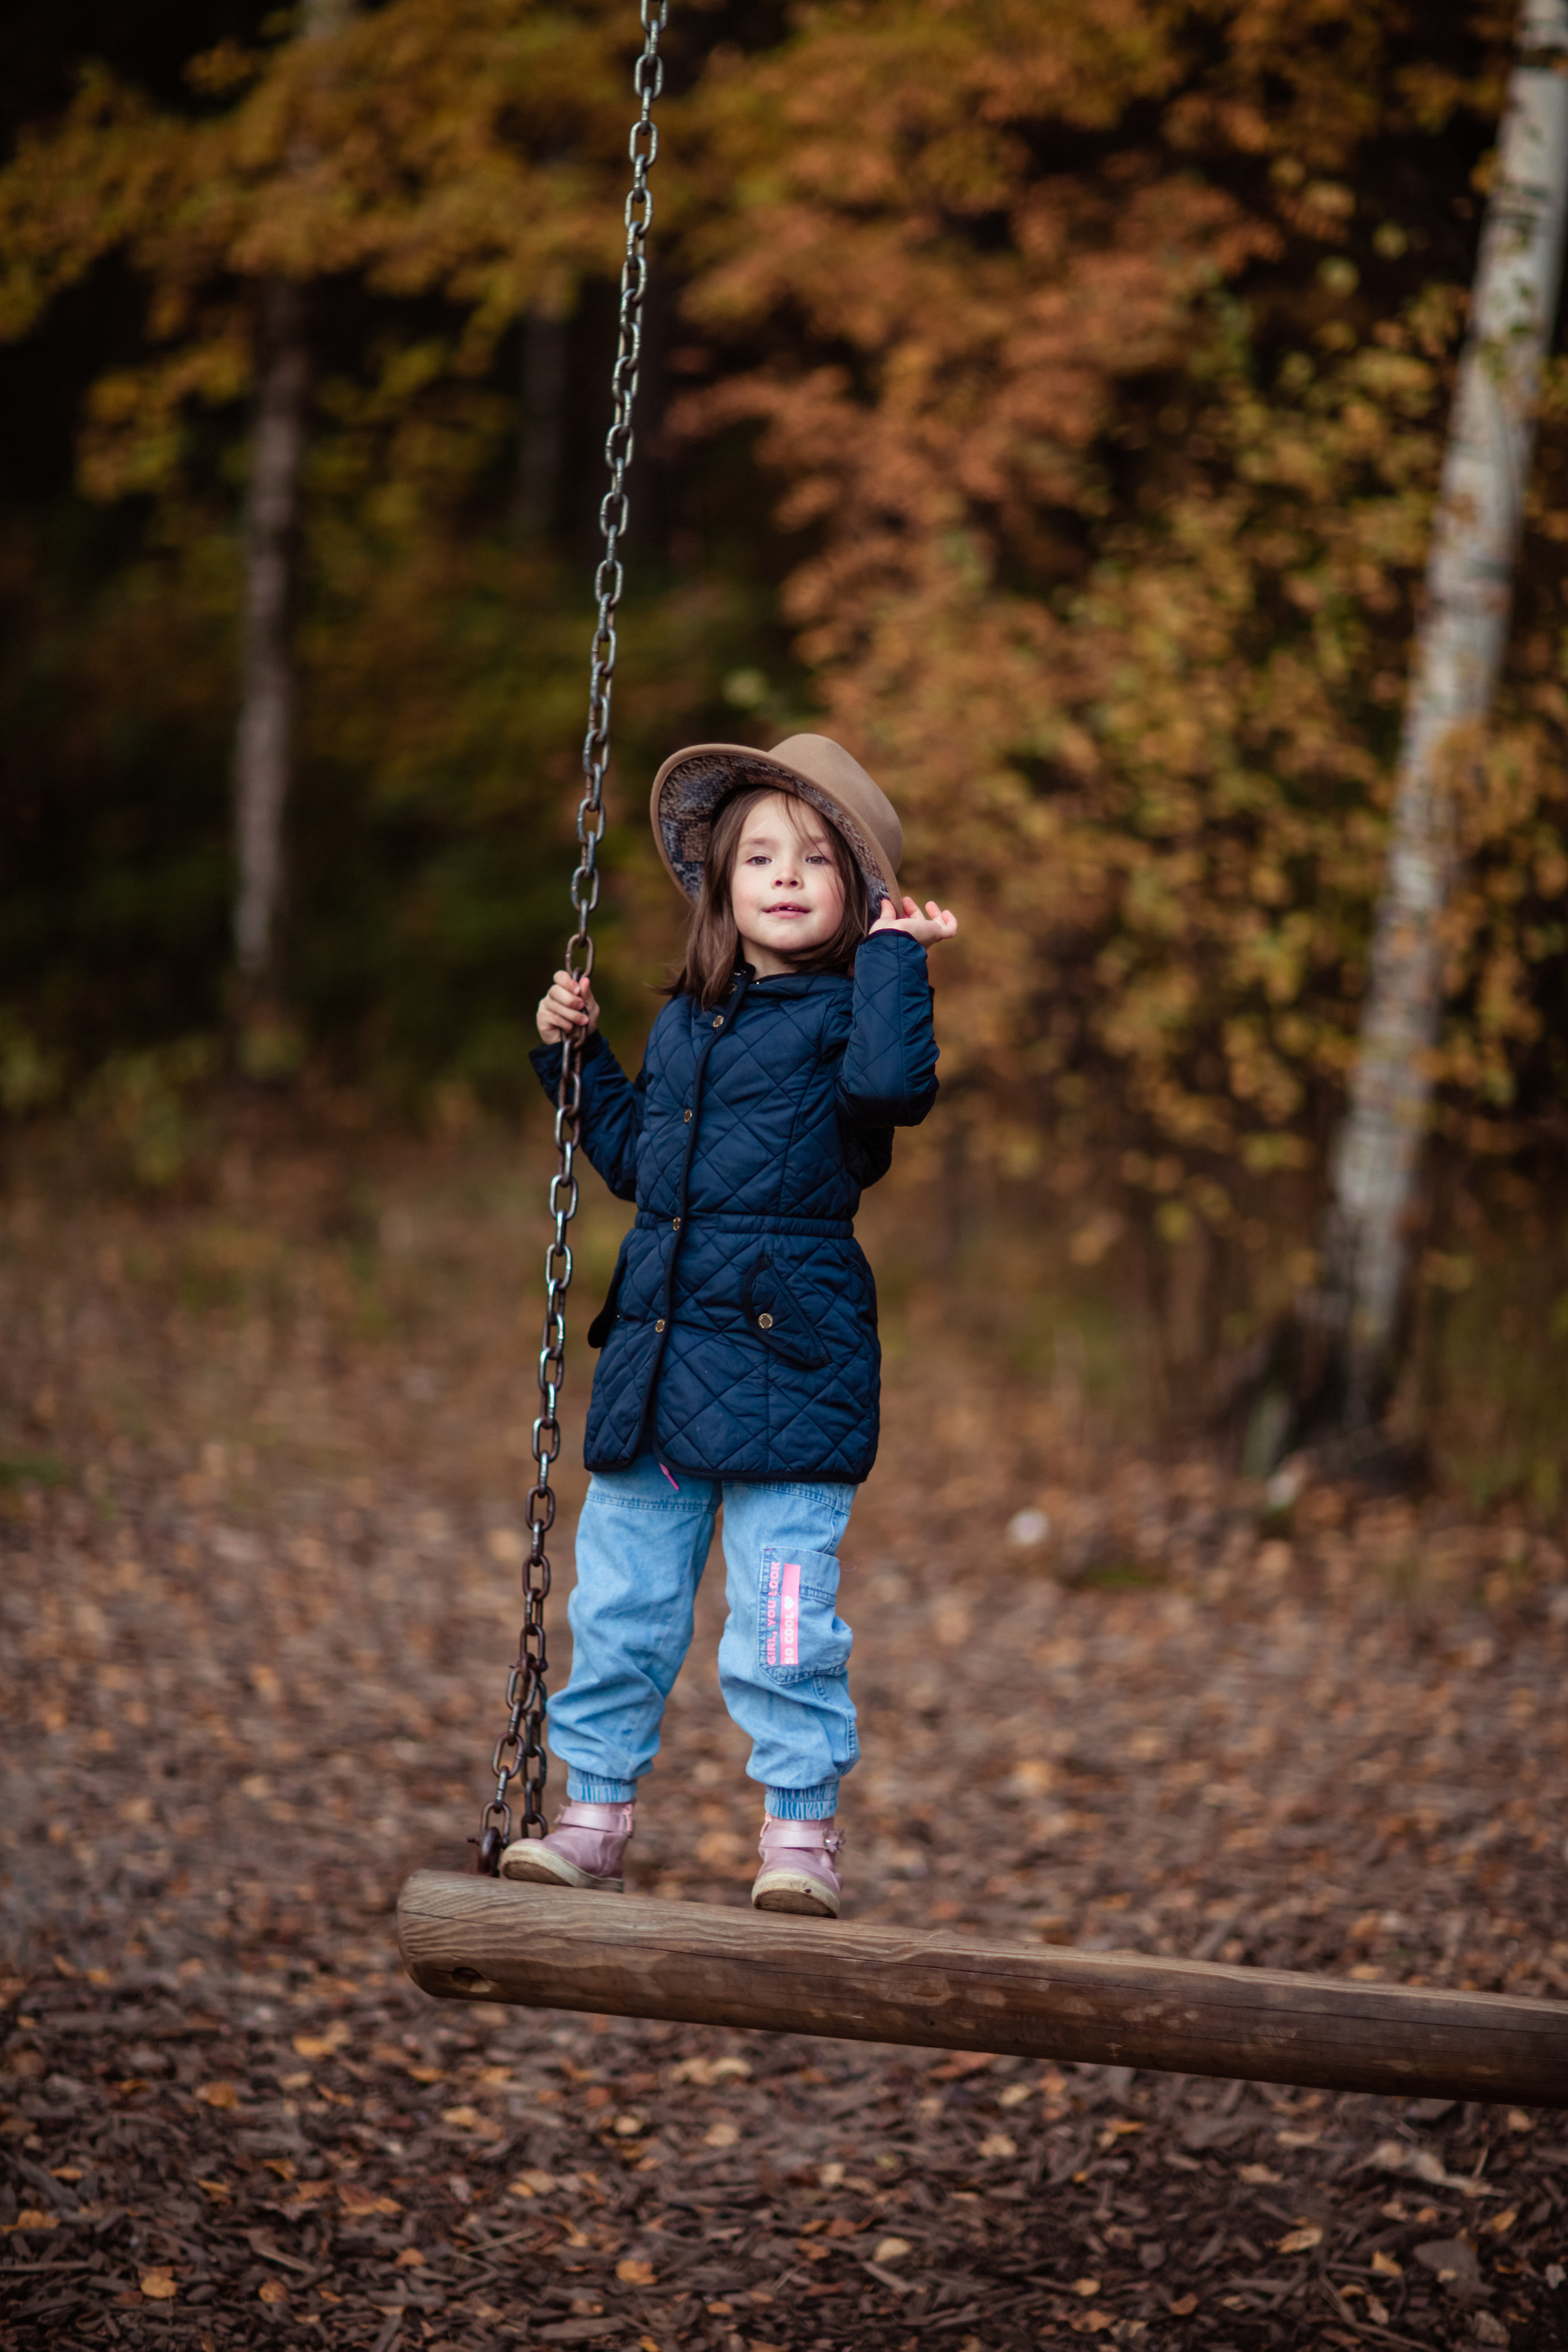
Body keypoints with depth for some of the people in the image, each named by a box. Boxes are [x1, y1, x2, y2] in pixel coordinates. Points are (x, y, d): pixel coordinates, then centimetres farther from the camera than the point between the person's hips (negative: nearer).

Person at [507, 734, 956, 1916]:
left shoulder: (844, 1014, -4)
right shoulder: (684, 1027, 15)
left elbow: (893, 1083, -29)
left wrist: (895, 956, -20)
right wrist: (578, 1056, 23)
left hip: (786, 1364, -6)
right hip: (654, 1362, 6)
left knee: (784, 1620, -4)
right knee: (619, 1606, 11)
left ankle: (802, 1829, 10)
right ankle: (595, 1812, 23)